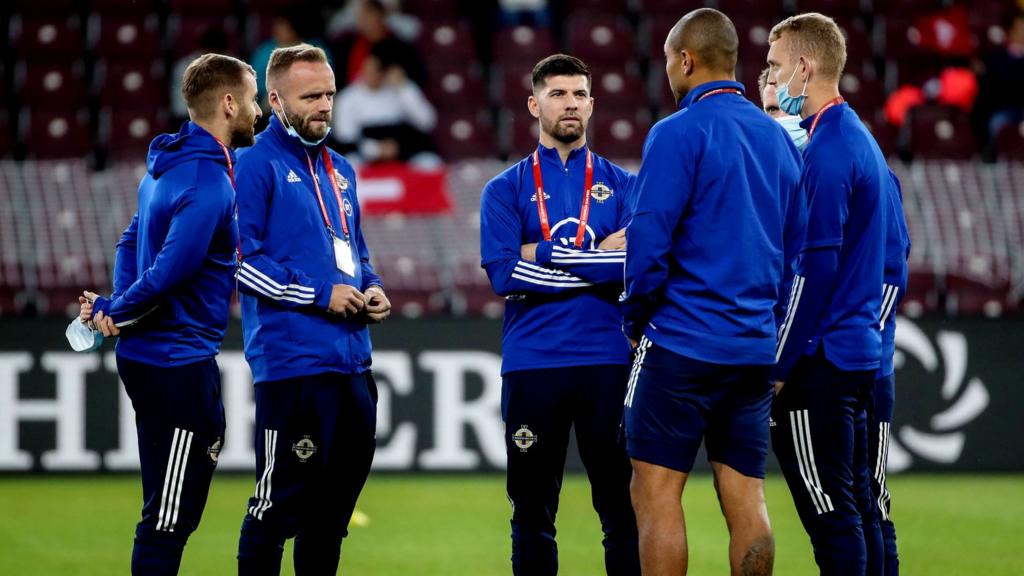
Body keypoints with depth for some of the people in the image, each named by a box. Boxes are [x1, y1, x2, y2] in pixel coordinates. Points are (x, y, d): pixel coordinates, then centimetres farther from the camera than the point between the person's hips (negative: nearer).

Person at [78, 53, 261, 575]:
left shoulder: (167, 167, 12)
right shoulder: (209, 183, -19)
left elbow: (132, 243, 19)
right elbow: (171, 270, -24)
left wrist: (116, 307, 5)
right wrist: (119, 315, -10)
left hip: (146, 355, 10)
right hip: (179, 360, -10)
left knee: (175, 514, 17)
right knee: (168, 521, -5)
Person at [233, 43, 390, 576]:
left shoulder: (339, 170, 18)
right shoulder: (256, 164, -6)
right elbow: (242, 256, -13)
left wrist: (370, 289, 6)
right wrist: (320, 294, -15)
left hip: (352, 363, 8)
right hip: (292, 363, -8)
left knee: (335, 502, 12)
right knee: (279, 503, -8)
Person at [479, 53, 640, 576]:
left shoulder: (622, 185, 10)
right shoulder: (506, 190, 8)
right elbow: (505, 274, -7)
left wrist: (549, 256, -9)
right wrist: (599, 261, -8)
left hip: (609, 362, 0)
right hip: (532, 366, 0)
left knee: (622, 510, -1)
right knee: (532, 517, 5)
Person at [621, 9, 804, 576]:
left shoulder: (678, 134, -10)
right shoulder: (778, 139, 12)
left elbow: (649, 242, -14)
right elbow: (797, 247, 16)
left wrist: (634, 321, 0)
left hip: (683, 342, -7)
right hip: (757, 349, 7)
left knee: (656, 493, -3)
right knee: (745, 499, 6)